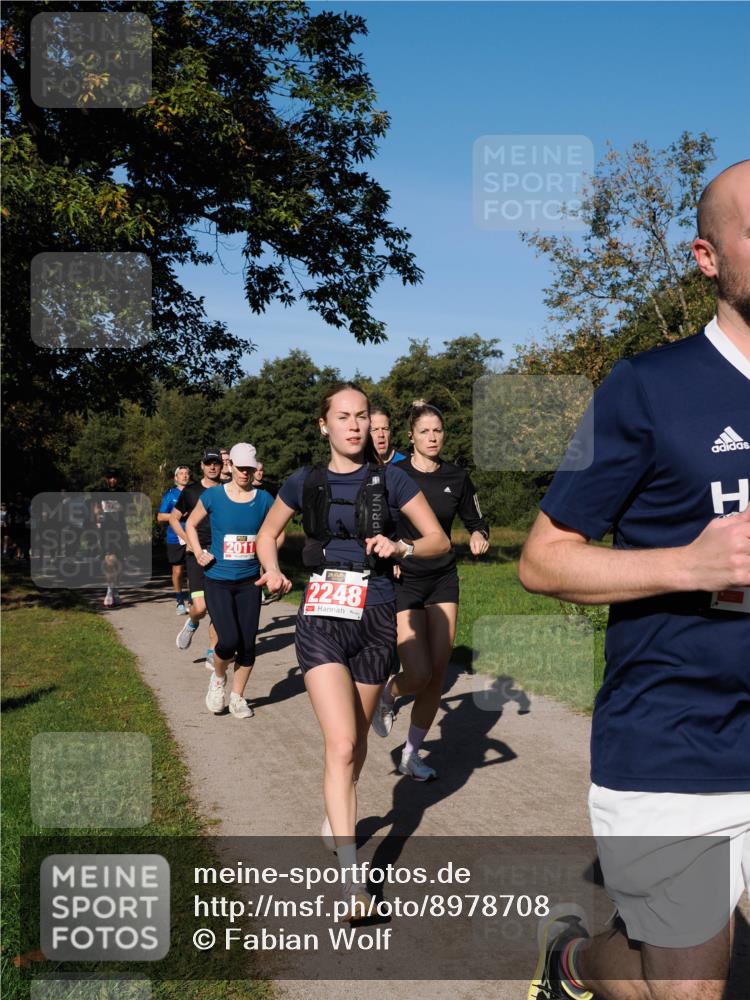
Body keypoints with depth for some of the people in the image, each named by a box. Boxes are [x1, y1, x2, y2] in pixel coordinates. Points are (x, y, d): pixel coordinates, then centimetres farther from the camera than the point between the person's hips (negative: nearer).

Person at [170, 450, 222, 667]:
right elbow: (173, 518, 13)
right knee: (200, 607, -13)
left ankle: (212, 654, 14)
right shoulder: (191, 491, 3)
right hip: (196, 553, -2)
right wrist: (187, 539, -2)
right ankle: (192, 624, 22)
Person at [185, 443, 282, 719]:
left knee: (247, 644, 3)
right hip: (217, 581, -2)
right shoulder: (213, 496, -4)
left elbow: (278, 533, 16)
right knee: (229, 640, -16)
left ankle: (237, 697, 23)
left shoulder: (264, 499, 1)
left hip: (249, 582, 3)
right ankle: (218, 678, 17)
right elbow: (191, 524, 11)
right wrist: (199, 554, 0)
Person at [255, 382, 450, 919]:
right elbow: (267, 534, 19)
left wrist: (400, 547, -19)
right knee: (341, 744, -14)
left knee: (357, 738, 17)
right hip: (322, 619, -1)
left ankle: (338, 812, 47)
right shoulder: (306, 482, 3)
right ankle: (350, 876, -12)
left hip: (375, 621, 1)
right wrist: (274, 572, 0)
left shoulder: (390, 480, 0)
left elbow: (440, 541, 0)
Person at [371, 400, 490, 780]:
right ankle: (386, 694, 25)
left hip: (443, 581, 4)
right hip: (402, 581, -4)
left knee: (437, 674, 1)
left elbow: (476, 521, 12)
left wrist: (479, 536, -9)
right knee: (419, 674, -12)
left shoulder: (457, 477, 2)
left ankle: (411, 755, 18)